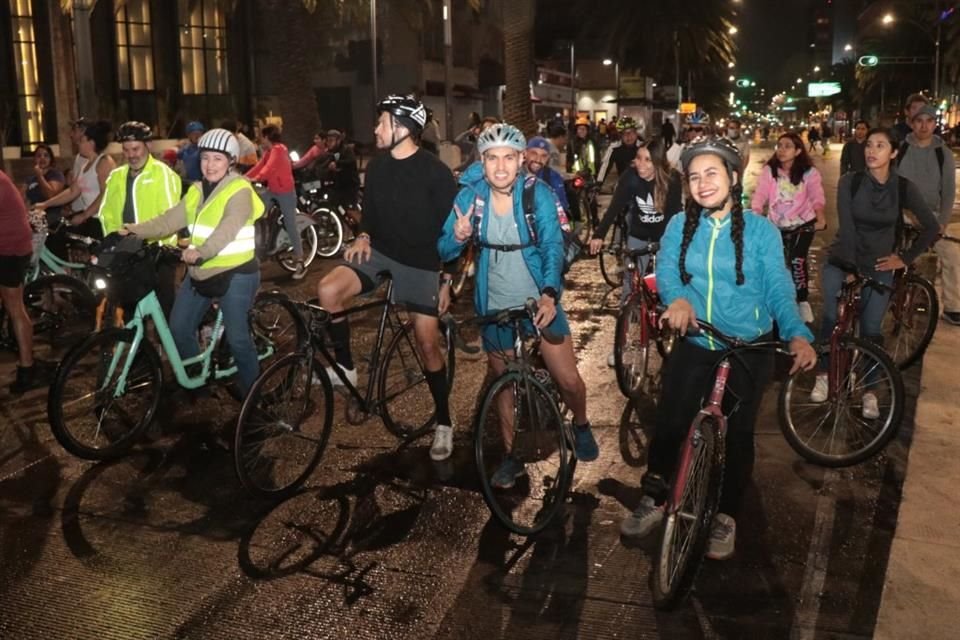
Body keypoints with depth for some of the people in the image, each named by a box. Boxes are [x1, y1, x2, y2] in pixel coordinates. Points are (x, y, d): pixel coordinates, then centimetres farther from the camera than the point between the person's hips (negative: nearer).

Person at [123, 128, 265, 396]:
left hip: (234, 273, -7)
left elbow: (228, 229, -28)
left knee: (237, 337, -3)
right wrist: (135, 230, -11)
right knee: (179, 328, 8)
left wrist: (201, 252, -43)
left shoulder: (239, 190, -12)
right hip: (200, 272, 7)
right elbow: (170, 220, 3)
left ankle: (251, 391, 18)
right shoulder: (197, 191, 11)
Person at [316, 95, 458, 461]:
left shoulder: (435, 173, -14)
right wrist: (363, 236, -7)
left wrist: (447, 280, -12)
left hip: (421, 264, -4)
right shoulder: (377, 166, 1)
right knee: (328, 290, -21)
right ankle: (346, 368, -2)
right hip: (381, 252, 4)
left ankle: (444, 422, 16)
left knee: (427, 342, -2)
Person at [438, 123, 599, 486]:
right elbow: (444, 252, -7)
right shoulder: (470, 195, -9)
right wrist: (457, 237, -31)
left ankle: (581, 425, 31)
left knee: (569, 380, -2)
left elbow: (552, 245, -22)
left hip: (539, 302, -2)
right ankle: (513, 455, 33)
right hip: (495, 306, 2)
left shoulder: (537, 193, -12)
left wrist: (549, 293, -39)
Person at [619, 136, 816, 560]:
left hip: (748, 350, -1)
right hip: (694, 344, 1)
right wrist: (677, 299, -34)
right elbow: (665, 270, -11)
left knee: (738, 434, 9)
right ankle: (653, 500, 28)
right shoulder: (679, 226, -2)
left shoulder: (760, 230, -7)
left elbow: (778, 289, -10)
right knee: (668, 425, 2)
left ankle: (726, 517, 30)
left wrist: (797, 333, -27)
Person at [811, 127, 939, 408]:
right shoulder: (850, 181, -11)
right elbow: (846, 227, -16)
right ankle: (823, 375, 6)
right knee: (832, 318, -13)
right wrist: (850, 267, -21)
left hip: (878, 267, 1)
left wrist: (905, 258, 0)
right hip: (841, 260, 0)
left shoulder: (904, 188, -8)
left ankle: (869, 391, 13)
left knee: (871, 330, 0)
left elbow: (932, 227, 1)